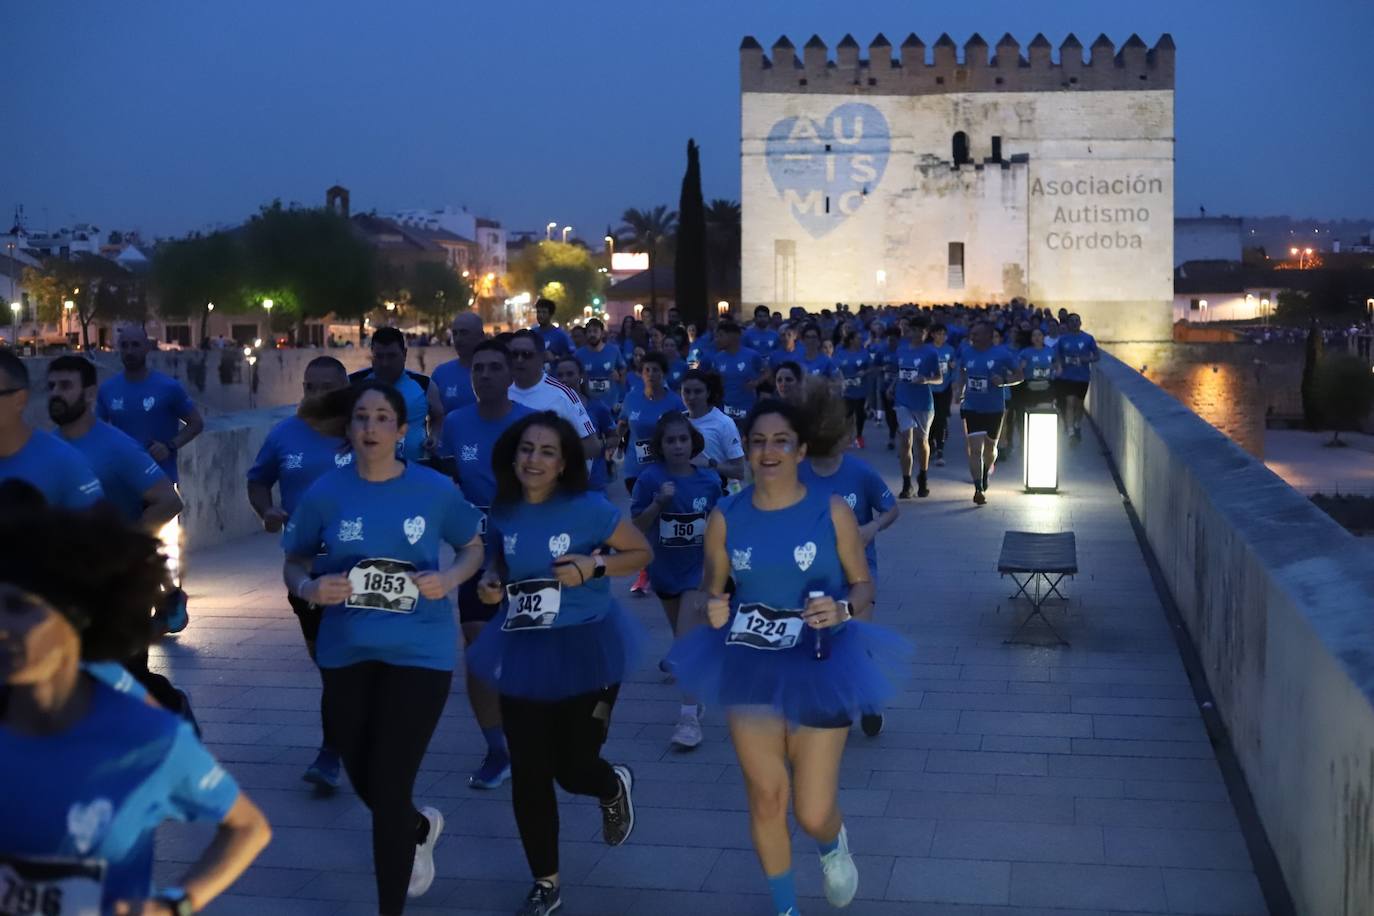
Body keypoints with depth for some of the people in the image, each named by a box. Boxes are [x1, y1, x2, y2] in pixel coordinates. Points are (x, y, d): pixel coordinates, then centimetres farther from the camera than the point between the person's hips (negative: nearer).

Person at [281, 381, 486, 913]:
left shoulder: (436, 490, -7)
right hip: (346, 652, 3)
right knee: (364, 783, 16)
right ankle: (422, 828, 52)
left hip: (419, 652, -3)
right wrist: (309, 588, -17)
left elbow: (474, 547, 7)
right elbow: (293, 563, 5)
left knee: (388, 789, -6)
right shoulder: (325, 493, -5)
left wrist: (450, 579, -13)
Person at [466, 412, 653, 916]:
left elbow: (642, 553, -5)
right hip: (523, 651, 4)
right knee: (528, 775, 4)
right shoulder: (504, 512, 0)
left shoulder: (589, 508, -14)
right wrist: (491, 581, -3)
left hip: (586, 648, -4)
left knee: (572, 768, 3)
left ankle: (615, 787, 44)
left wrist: (594, 566, -20)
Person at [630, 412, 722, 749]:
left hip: (698, 568, -2)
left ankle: (689, 716, -13)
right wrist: (659, 503, -24)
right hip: (664, 569, 2)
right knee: (681, 637, 19)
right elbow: (637, 527, -11)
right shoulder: (650, 478, -11)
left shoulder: (709, 480, -7)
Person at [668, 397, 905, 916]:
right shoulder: (725, 517, -4)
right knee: (765, 799, 11)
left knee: (813, 814, 1)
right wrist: (714, 609, -16)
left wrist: (842, 609, -22)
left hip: (818, 671, -2)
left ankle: (833, 844, 41)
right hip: (750, 670, 2)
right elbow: (711, 587, 7)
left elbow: (864, 585, -1)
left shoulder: (831, 511, -10)